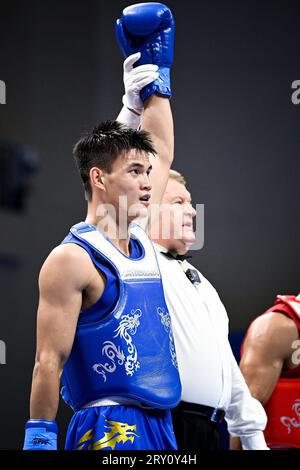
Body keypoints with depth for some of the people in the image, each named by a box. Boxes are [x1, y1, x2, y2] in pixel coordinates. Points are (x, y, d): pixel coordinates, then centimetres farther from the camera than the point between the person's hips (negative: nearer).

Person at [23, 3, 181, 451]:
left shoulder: (140, 241, 15)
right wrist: (39, 437, -14)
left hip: (159, 429, 8)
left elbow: (161, 153, 29)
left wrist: (155, 77, 32)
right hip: (109, 430, -8)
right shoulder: (72, 259, -8)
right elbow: (49, 362, -11)